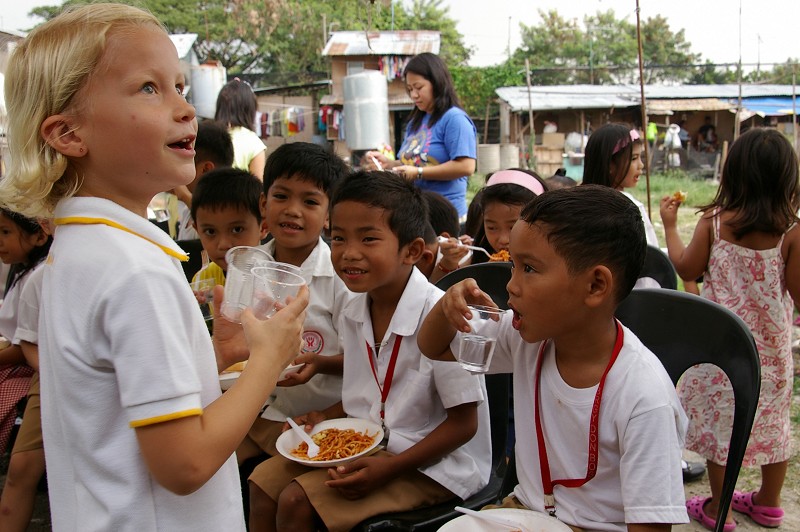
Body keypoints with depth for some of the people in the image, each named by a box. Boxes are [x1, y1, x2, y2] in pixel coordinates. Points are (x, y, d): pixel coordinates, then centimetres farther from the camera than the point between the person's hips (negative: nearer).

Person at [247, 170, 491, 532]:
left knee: (297, 501, -16)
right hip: (367, 444, 8)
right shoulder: (354, 313, 0)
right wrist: (328, 417, -2)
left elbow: (463, 423, -18)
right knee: (264, 480, 1)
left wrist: (389, 467, -23)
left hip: (431, 464, -7)